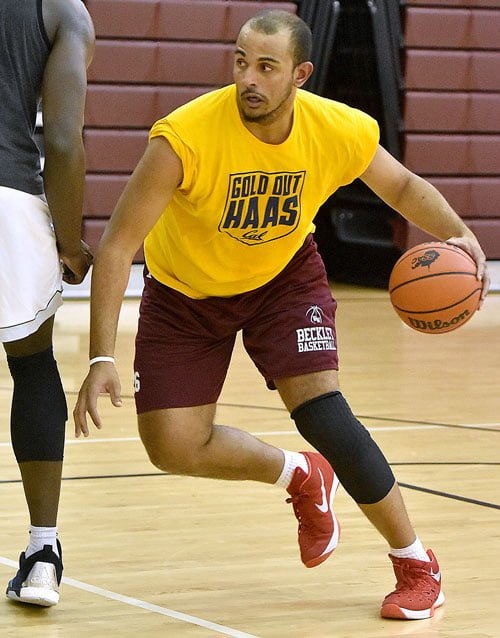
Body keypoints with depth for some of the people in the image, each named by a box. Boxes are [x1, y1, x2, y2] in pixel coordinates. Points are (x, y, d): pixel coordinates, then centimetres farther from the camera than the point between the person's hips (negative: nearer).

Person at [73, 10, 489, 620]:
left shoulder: (341, 131, -23)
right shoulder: (186, 136, -34)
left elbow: (404, 187, -1)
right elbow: (118, 244, -30)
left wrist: (459, 234, -22)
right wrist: (102, 358, -38)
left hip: (284, 277, 0)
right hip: (184, 290, 0)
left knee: (321, 410, -19)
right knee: (173, 449, -5)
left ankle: (415, 564, 0)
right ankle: (301, 477, 26)